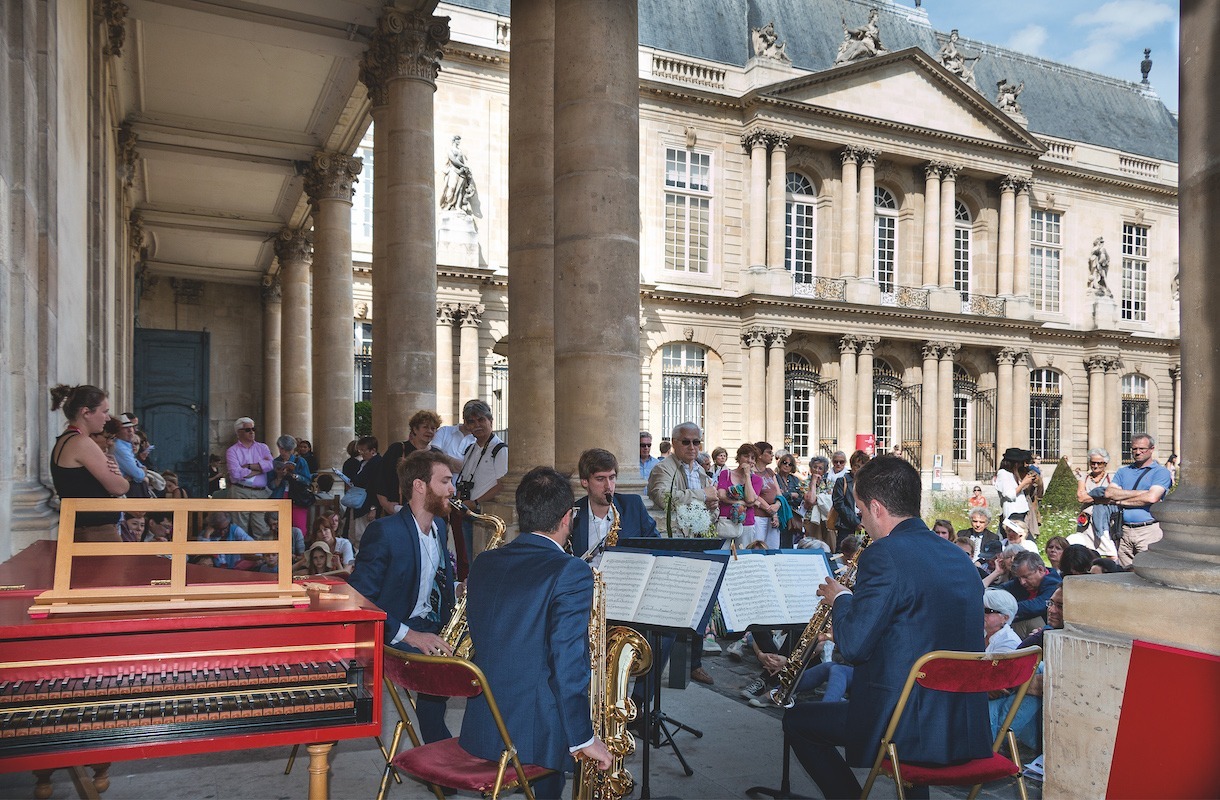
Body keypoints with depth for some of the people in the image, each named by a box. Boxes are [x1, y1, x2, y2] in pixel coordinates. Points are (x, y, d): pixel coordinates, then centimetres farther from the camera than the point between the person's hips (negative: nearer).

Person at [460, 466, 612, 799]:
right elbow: (568, 663, -20)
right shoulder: (571, 572, -17)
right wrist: (584, 740, -10)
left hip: (478, 730, 7)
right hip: (534, 735, -6)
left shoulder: (483, 563, 4)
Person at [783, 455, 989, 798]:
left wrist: (840, 599, 1)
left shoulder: (884, 554, -16)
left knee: (797, 719, 12)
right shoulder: (959, 557, 8)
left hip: (912, 730, -8)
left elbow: (853, 646, -17)